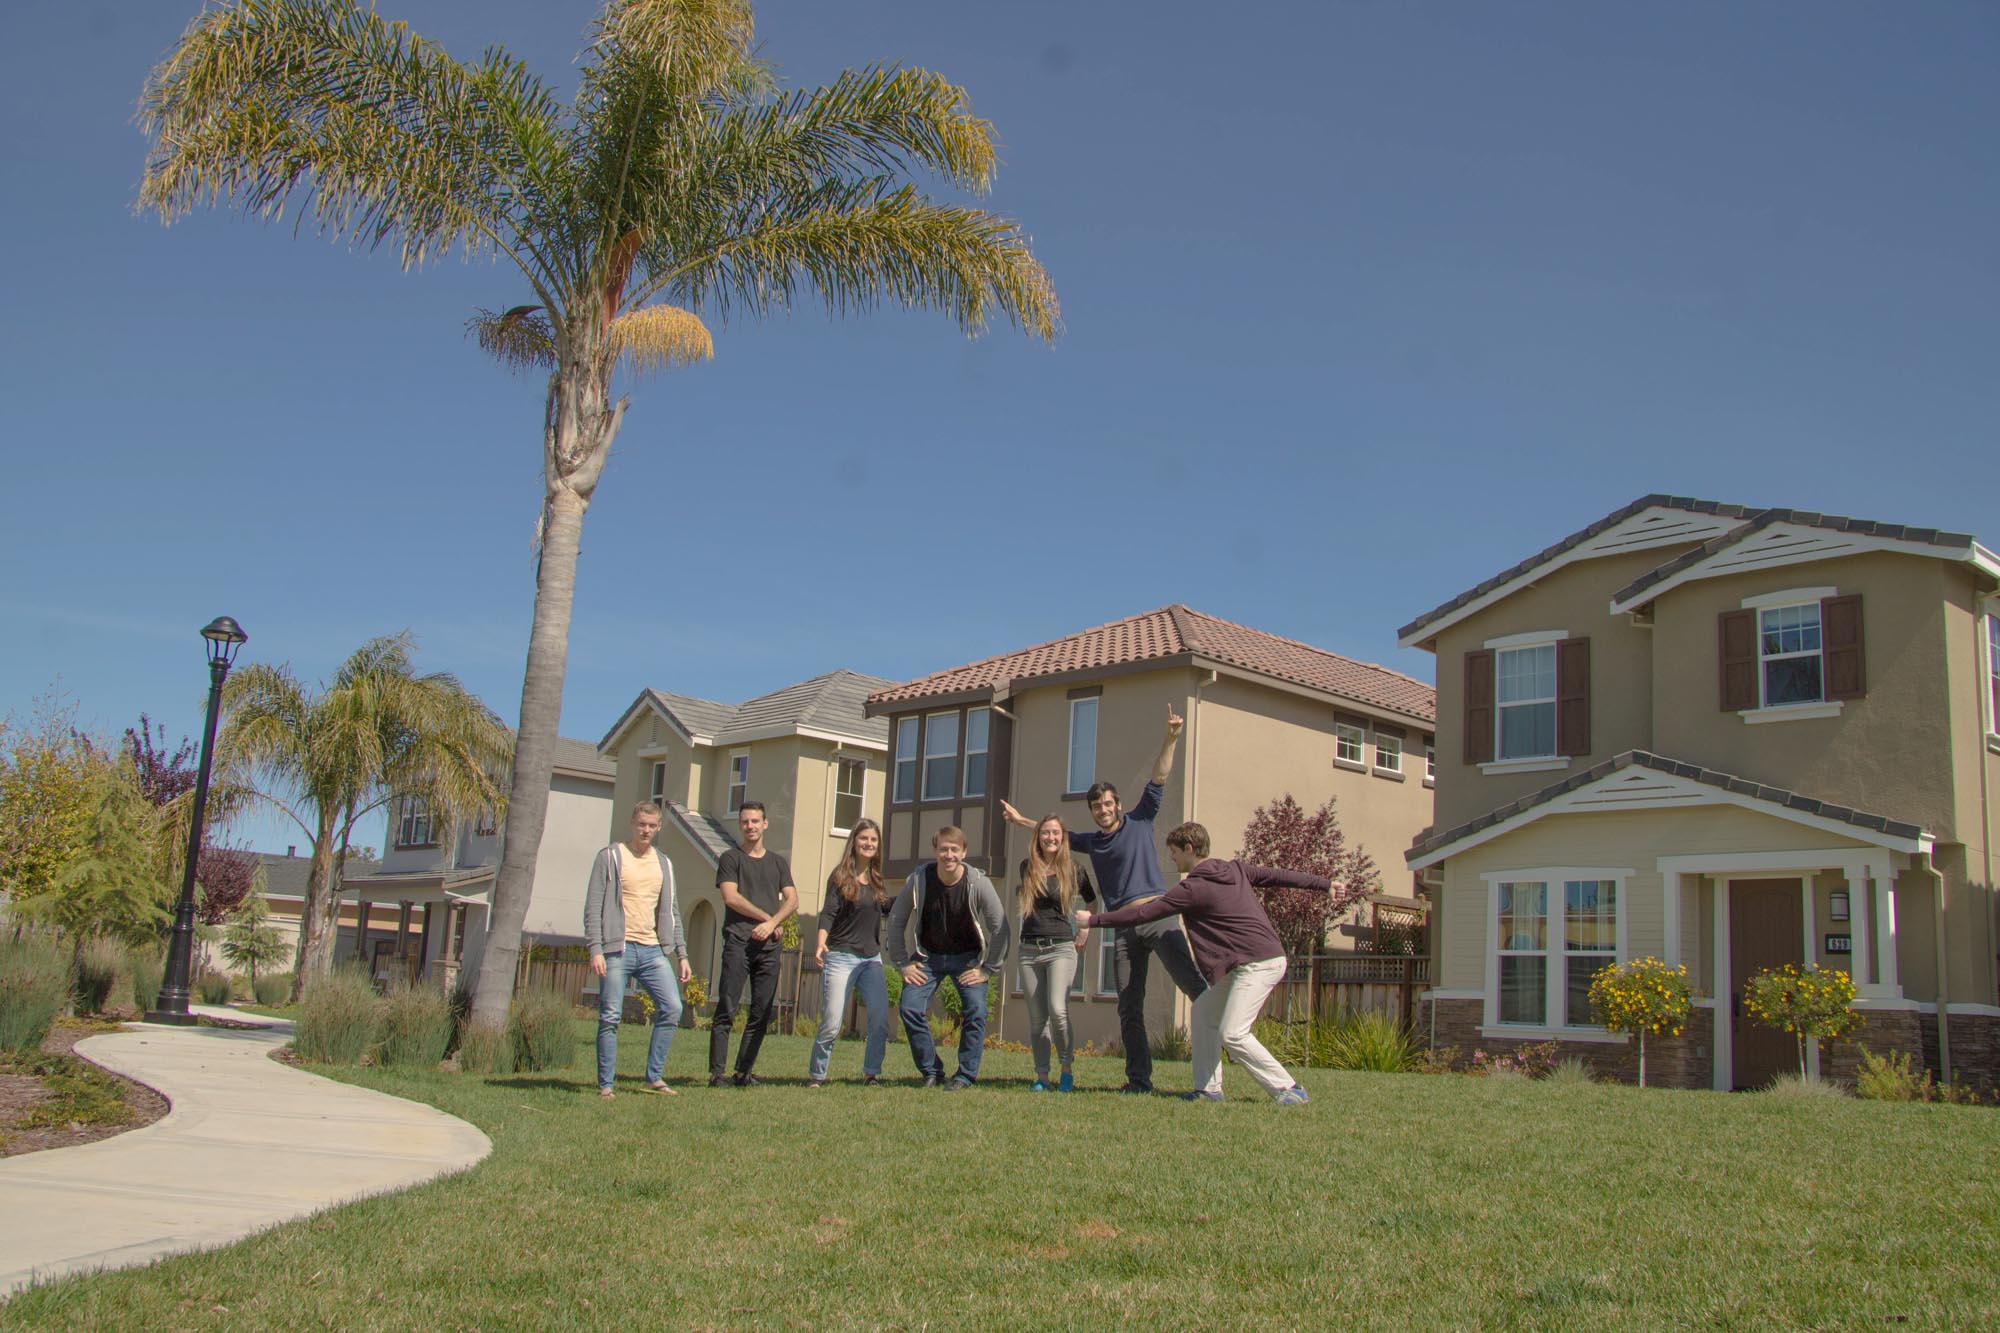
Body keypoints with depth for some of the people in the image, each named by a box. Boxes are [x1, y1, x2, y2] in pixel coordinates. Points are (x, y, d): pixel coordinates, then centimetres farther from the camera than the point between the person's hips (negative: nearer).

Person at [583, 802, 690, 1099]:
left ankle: (654, 1077, 3)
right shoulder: (610, 857, 1)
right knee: (610, 1017, -4)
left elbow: (671, 912, 19)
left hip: (652, 950, 4)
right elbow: (593, 906, -4)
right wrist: (595, 950, -13)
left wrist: (681, 954, 12)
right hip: (618, 949, -4)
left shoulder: (663, 864, 16)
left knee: (672, 1008, -7)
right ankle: (605, 1084, 6)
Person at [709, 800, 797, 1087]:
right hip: (738, 941, -4)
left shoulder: (778, 862, 19)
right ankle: (716, 1072, -8)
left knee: (762, 1013, 0)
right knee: (726, 1010, -9)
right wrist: (767, 917, -4)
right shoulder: (731, 858, 9)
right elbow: (731, 897, -4)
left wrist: (772, 923, -8)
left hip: (770, 944, 4)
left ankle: (744, 1072, 6)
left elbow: (792, 900, 10)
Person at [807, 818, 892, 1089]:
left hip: (871, 958, 5)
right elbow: (828, 912, -12)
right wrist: (821, 941, -29)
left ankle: (871, 1073, 5)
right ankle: (816, 1076, 9)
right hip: (841, 957, -5)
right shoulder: (841, 876, -2)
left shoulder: (876, 879, 13)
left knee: (881, 1018, -9)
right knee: (831, 1023, -8)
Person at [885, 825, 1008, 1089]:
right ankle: (931, 1072, 6)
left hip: (967, 958, -1)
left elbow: (1000, 928, -13)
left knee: (976, 1011, -16)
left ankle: (965, 1076, 0)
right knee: (910, 1008, -11)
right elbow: (896, 921, -5)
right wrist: (902, 963, -6)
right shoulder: (918, 880, -17)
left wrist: (988, 968, -13)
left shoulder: (978, 883, -21)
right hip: (928, 956, 1)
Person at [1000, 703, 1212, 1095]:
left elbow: (1159, 778, -3)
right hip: (1123, 927, 5)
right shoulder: (1091, 841, 19)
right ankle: (1139, 1080, 6)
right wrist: (1021, 820, 45)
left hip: (1157, 915, -5)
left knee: (1191, 981, -21)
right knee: (1129, 1010, 3)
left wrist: (1170, 740, -15)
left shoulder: (1139, 820, 7)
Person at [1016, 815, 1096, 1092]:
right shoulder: (1027, 868, 8)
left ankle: (1068, 1070, -3)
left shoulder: (1073, 870, 2)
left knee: (1058, 1009, -19)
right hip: (1029, 949, 3)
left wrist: (1086, 932, 9)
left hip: (1061, 947, -3)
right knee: (1036, 1017, 3)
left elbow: (1093, 903, 16)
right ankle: (1041, 1076, 10)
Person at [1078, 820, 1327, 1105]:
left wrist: (1094, 920, -1)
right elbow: (1278, 876, 19)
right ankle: (1208, 1088, 15)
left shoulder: (1193, 888, -11)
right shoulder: (1236, 869, 12)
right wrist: (1326, 884, 32)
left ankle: (1287, 1089, -7)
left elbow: (1143, 913, -9)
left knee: (1232, 1035, -13)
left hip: (1257, 964, -10)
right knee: (1204, 1010, 14)